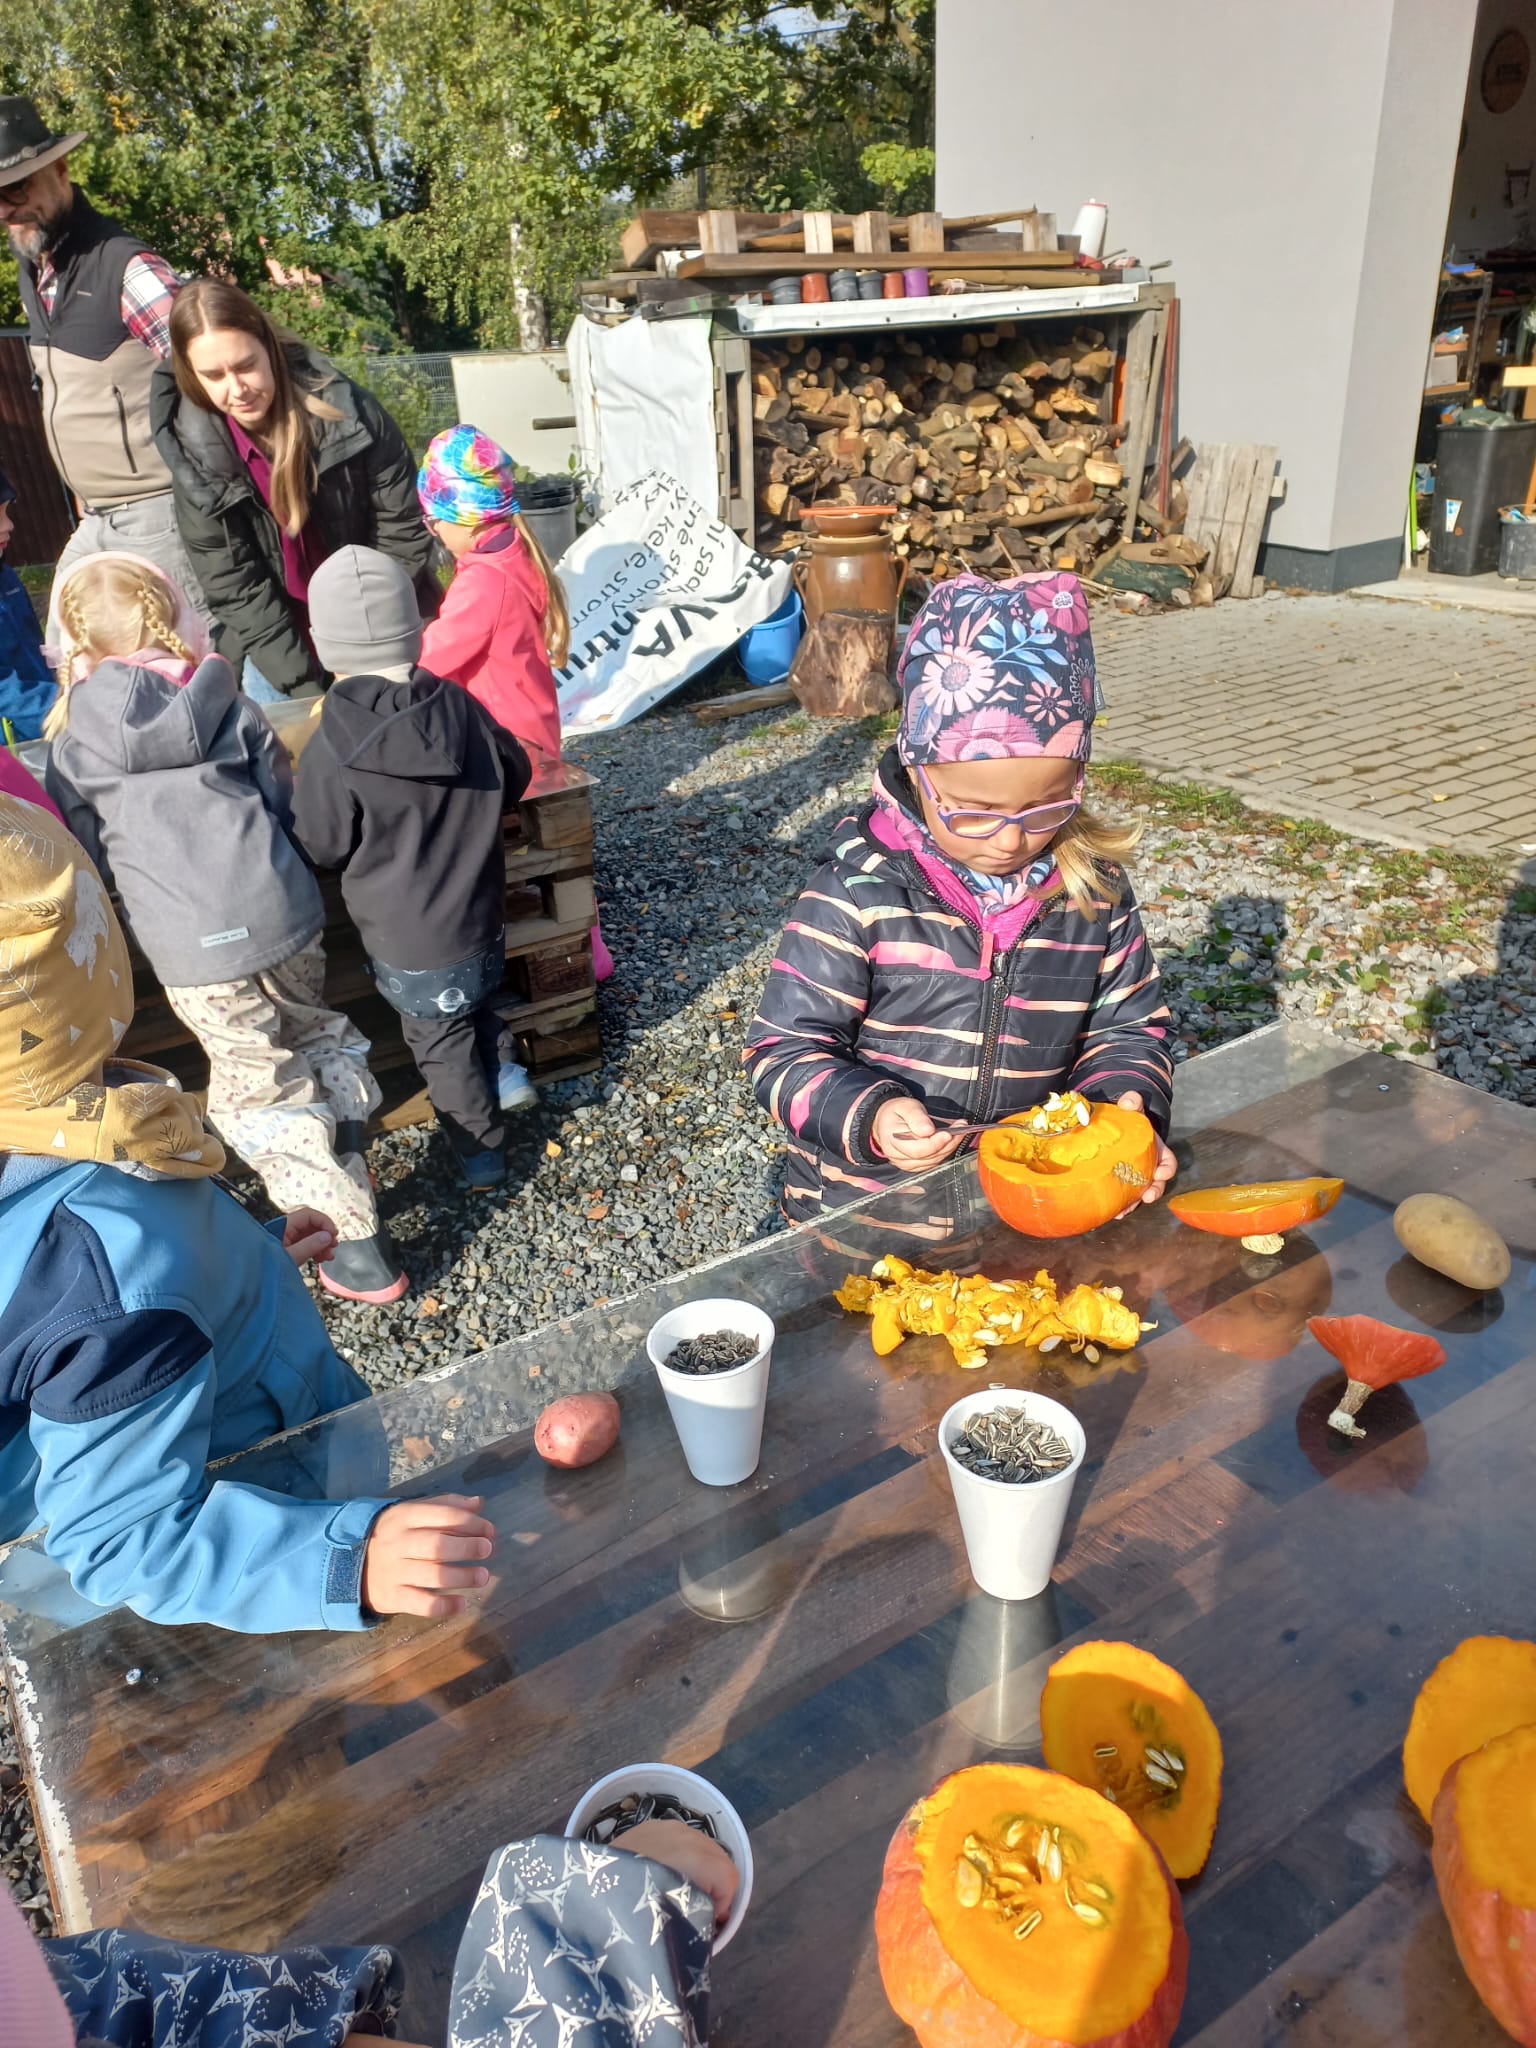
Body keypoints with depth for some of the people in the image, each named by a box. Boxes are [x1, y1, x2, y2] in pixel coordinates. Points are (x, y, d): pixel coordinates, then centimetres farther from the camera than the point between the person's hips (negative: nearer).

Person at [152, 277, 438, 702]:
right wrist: (304, 686, -21)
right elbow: (233, 588, -13)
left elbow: (404, 528, -11)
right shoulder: (196, 456, -13)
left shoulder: (342, 408, -17)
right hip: (275, 643, 1)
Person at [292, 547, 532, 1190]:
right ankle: (499, 1089, 48)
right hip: (482, 921, 4)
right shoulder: (462, 707, -10)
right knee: (481, 1016, 29)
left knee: (441, 1043, 16)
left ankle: (481, 1149, 28)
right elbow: (513, 777, 5)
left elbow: (321, 846, -12)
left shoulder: (331, 750, -24)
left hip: (408, 944, -4)